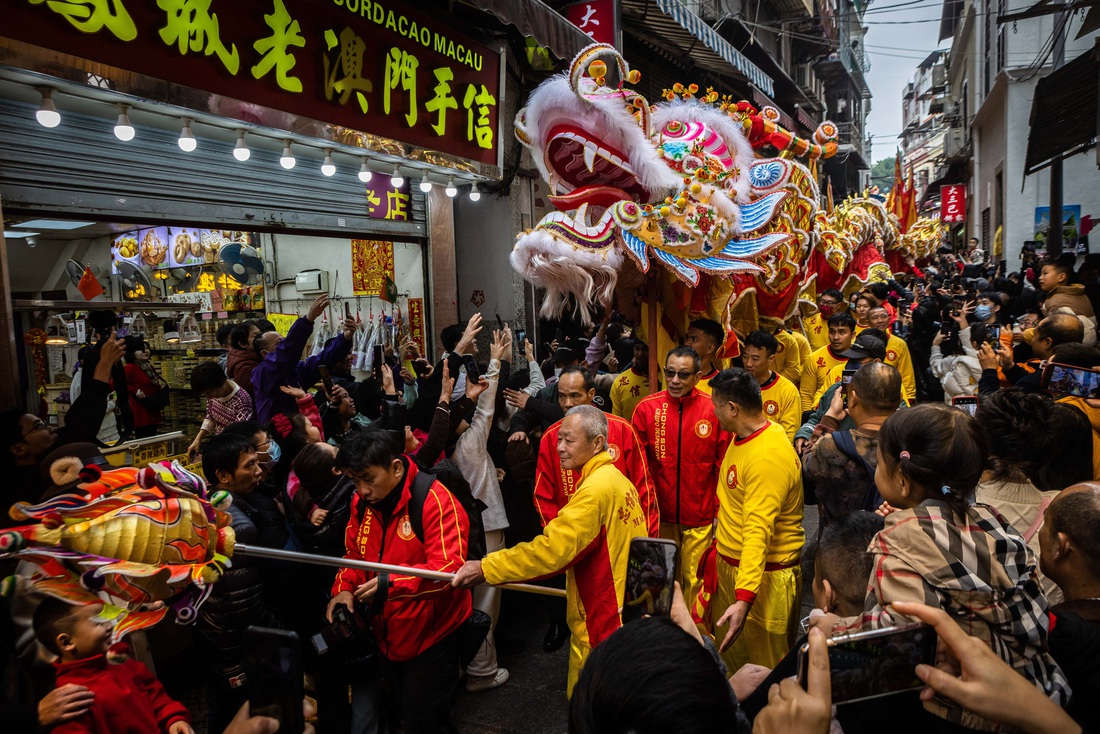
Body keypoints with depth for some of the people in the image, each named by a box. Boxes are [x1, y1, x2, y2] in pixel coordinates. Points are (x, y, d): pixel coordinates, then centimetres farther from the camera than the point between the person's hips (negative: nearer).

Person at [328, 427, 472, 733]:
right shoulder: (363, 502, -1)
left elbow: (450, 567, -30)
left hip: (431, 638, -7)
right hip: (389, 637, 7)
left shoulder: (435, 500, -25)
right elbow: (355, 554, 9)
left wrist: (390, 583, -37)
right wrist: (344, 589, -10)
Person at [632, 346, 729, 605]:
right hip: (660, 515, 2)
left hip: (700, 518, -1)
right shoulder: (646, 408, -3)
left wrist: (720, 511, -3)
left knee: (696, 580, 6)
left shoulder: (715, 410, -6)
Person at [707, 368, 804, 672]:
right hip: (728, 564, 9)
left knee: (766, 667, 7)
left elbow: (759, 531, -33)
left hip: (765, 574, -9)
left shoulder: (768, 456, -27)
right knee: (728, 654, 22)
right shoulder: (741, 438, 4)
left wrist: (744, 599, -37)